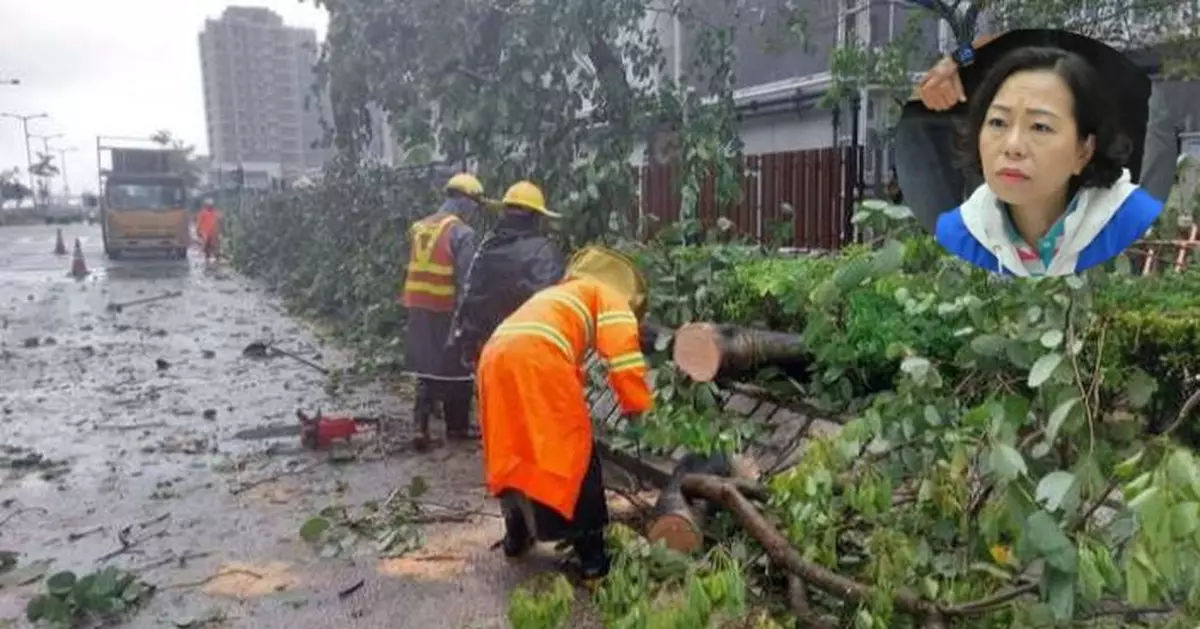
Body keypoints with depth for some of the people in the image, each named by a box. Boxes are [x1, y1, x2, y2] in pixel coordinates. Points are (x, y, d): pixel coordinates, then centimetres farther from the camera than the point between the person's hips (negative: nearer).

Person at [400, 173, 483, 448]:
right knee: (456, 369, 8)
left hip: (419, 308, 6)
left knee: (426, 366, 11)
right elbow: (466, 280, -16)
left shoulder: (419, 227, 10)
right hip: (448, 311, -6)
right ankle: (457, 427, 18)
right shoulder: (461, 233, -12)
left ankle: (421, 425, 4)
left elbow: (413, 271, 13)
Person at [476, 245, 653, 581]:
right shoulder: (609, 294, 17)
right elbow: (622, 350, -2)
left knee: (513, 452, 23)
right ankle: (592, 556, 9)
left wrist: (575, 400, 40)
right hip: (537, 359, -7)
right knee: (574, 454, 4)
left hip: (496, 358, 8)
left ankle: (516, 536, 35)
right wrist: (638, 406, 2)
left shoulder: (561, 295, 38)